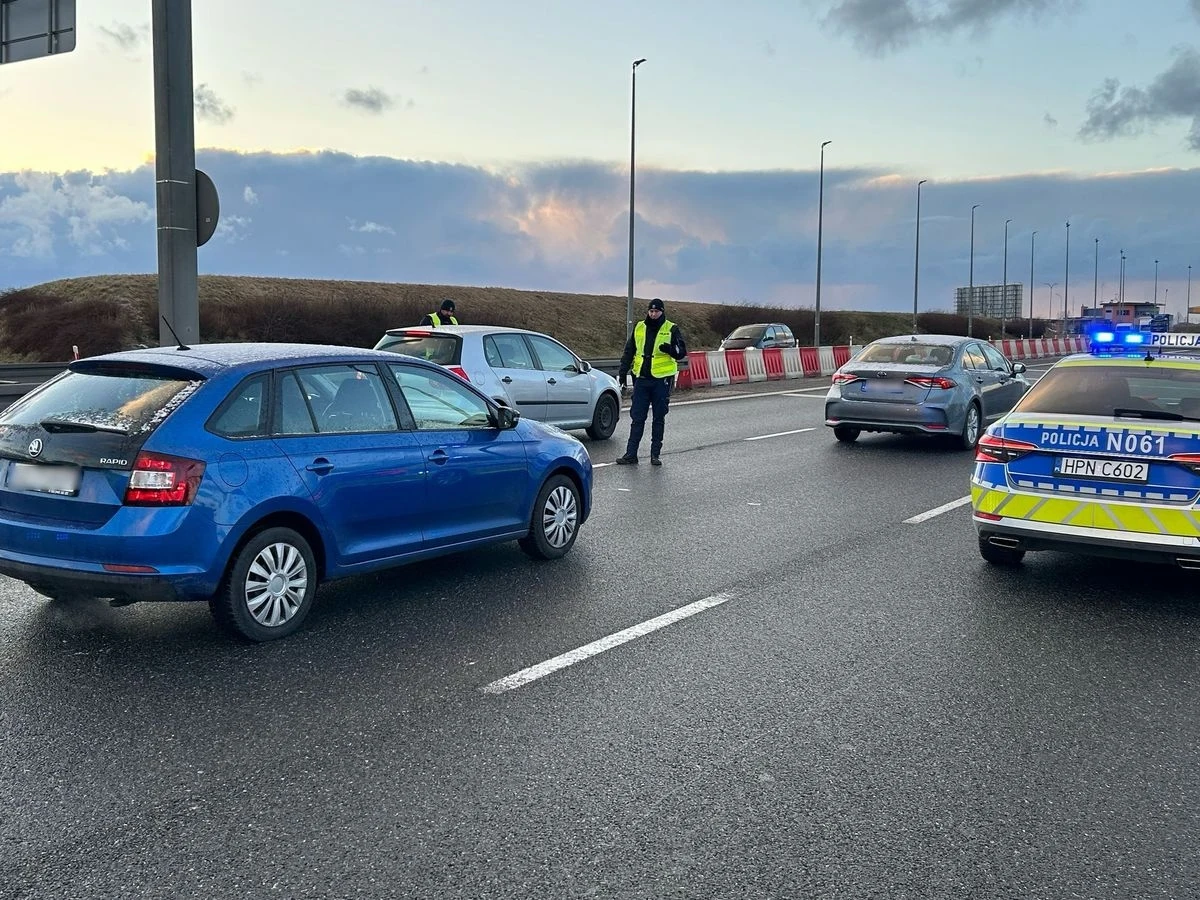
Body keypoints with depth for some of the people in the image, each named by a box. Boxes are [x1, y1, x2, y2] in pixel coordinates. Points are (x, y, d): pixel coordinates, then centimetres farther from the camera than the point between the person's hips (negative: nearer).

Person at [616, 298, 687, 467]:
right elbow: (628, 352, 16)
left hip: (662, 380, -3)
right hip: (641, 380, 3)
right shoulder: (639, 328, 9)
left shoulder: (671, 329, -1)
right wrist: (622, 373, 10)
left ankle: (656, 454, 13)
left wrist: (670, 349, -27)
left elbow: (682, 352, -6)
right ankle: (631, 454, 4)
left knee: (659, 418, 6)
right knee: (637, 418, 2)